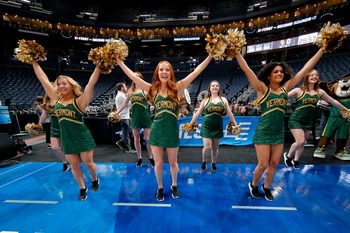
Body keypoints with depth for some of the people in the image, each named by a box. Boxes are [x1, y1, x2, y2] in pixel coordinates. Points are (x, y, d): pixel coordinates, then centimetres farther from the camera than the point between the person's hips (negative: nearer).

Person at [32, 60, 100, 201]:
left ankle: (95, 180, 37)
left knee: (88, 163, 7)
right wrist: (34, 62, 12)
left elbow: (91, 83, -19)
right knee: (74, 165, 13)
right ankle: (83, 188, 33)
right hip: (66, 139, 5)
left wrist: (98, 66, -23)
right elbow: (43, 79, 9)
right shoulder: (56, 99, 5)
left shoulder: (80, 100, -10)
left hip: (82, 137, -4)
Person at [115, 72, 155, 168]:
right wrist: (116, 113, 13)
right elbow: (124, 104, 15)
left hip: (145, 116, -3)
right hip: (135, 116, 4)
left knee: (147, 138, 1)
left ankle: (151, 157, 19)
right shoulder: (130, 91, 10)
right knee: (136, 139, 8)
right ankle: (139, 158, 24)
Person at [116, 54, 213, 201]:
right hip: (156, 131, 1)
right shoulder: (153, 89, 0)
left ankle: (174, 185, 45)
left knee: (173, 162, 17)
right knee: (158, 163, 14)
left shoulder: (177, 87, -3)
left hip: (172, 131, 0)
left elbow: (196, 72, -4)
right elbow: (132, 76, 0)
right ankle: (160, 188, 41)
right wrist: (119, 61, 1)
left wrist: (211, 55, -5)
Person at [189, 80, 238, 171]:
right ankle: (204, 161, 24)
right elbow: (197, 113, 3)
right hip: (207, 126, -1)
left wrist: (235, 124, 9)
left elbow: (229, 113, 10)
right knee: (207, 147, -7)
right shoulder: (205, 100, 3)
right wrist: (190, 124, 1)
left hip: (218, 127, 2)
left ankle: (213, 164, 36)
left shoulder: (223, 100, 7)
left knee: (215, 148, 11)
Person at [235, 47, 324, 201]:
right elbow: (246, 69, -14)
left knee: (274, 164, 13)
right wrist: (236, 51, -16)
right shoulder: (262, 89, -7)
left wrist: (322, 49, 13)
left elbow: (306, 68, 11)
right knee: (263, 164, 1)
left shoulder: (285, 88, 6)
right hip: (263, 133, -5)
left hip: (279, 133, 5)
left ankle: (266, 187, 37)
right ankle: (253, 185, 30)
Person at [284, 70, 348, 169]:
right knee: (300, 141, -13)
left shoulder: (320, 92, 6)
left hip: (308, 122, 6)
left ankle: (295, 161, 30)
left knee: (302, 143, 12)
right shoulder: (298, 90, -11)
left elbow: (333, 101, 19)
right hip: (296, 120, -5)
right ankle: (288, 155, 12)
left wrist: (346, 110, 28)